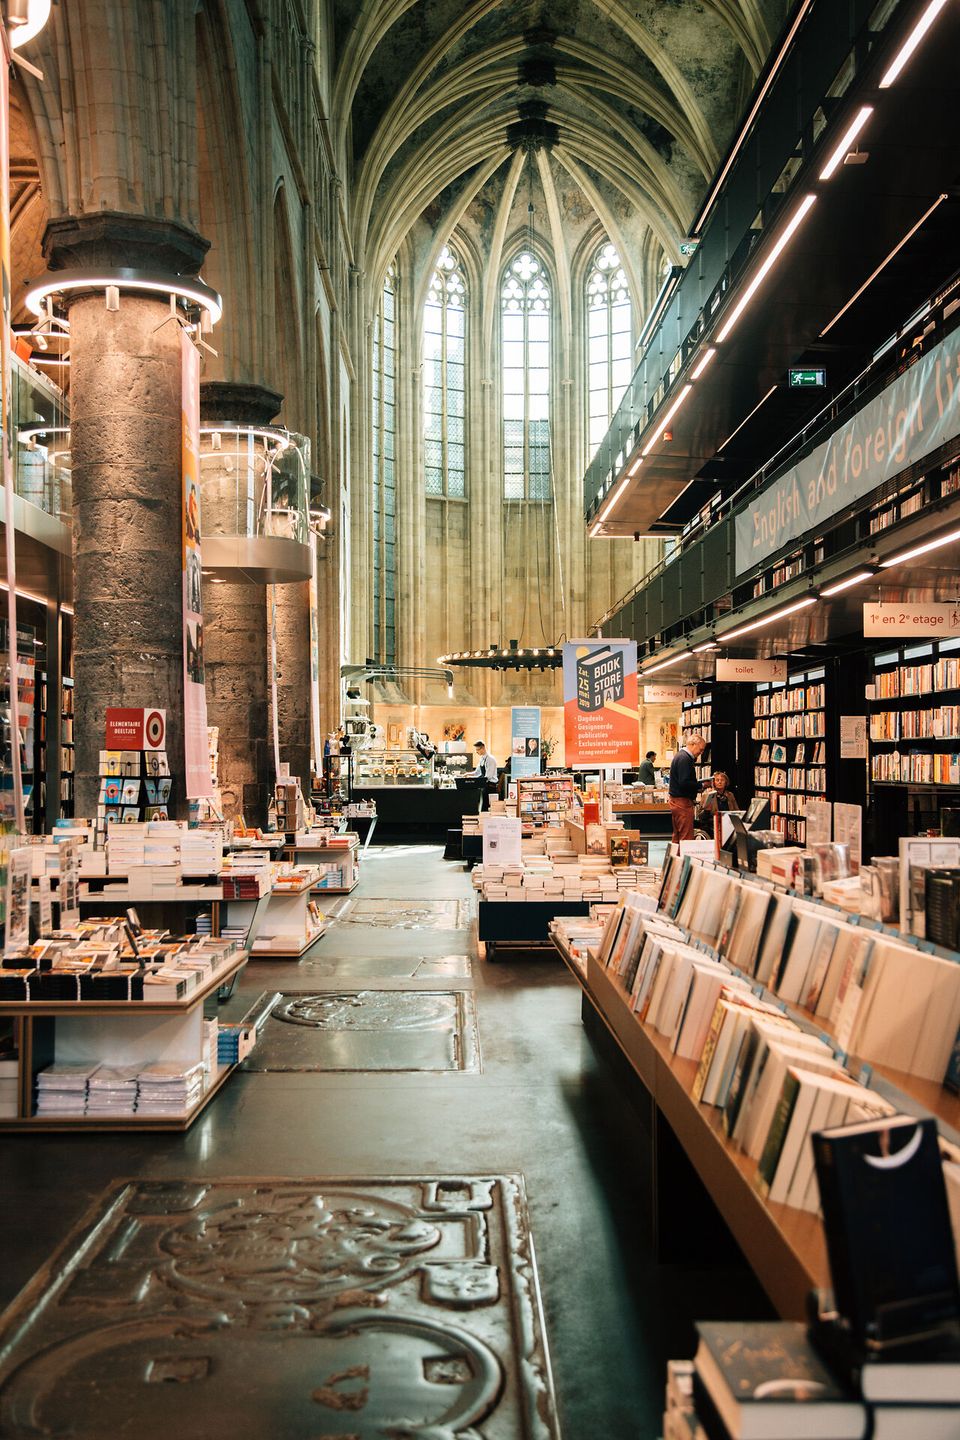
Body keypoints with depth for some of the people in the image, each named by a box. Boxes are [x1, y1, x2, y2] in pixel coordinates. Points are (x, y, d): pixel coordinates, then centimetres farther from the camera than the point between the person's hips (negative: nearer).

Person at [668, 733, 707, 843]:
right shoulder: (685, 758, -16)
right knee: (686, 838, -9)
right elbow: (684, 783, -24)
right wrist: (700, 785, -14)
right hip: (683, 801, -11)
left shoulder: (680, 755, 16)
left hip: (675, 800, 11)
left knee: (677, 837, 14)